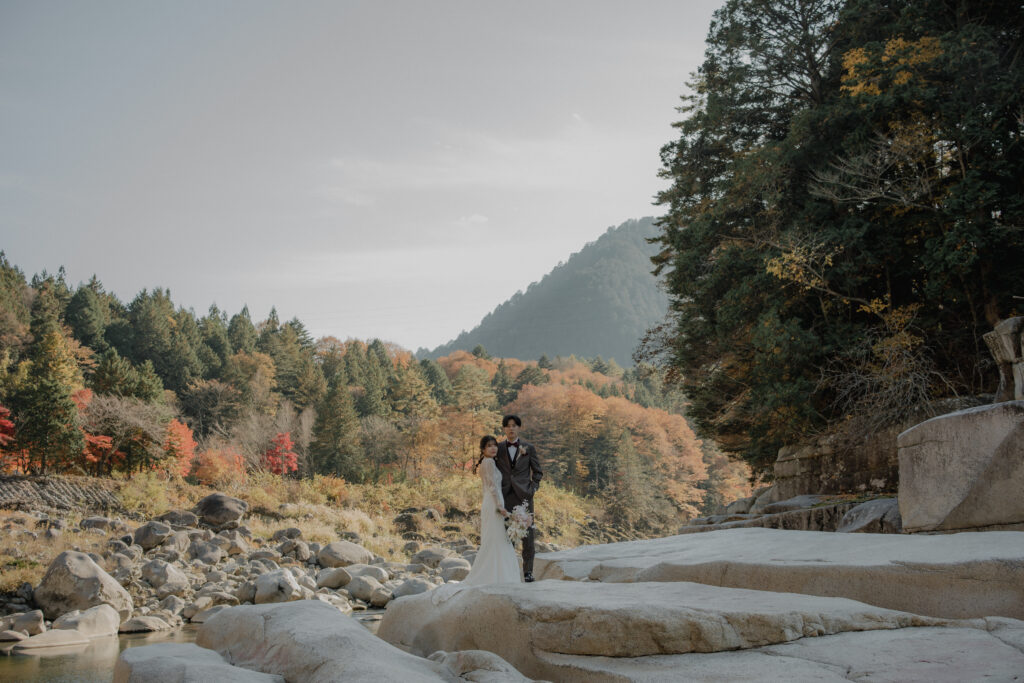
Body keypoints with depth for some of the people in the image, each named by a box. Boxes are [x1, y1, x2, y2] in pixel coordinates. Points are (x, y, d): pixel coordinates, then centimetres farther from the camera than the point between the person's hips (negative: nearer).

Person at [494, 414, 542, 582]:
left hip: (524, 496, -1)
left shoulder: (529, 448, 6)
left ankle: (528, 571, 4)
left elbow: (537, 472, 12)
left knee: (527, 534, -3)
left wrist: (533, 489, 0)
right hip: (505, 497, 1)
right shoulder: (498, 449, 9)